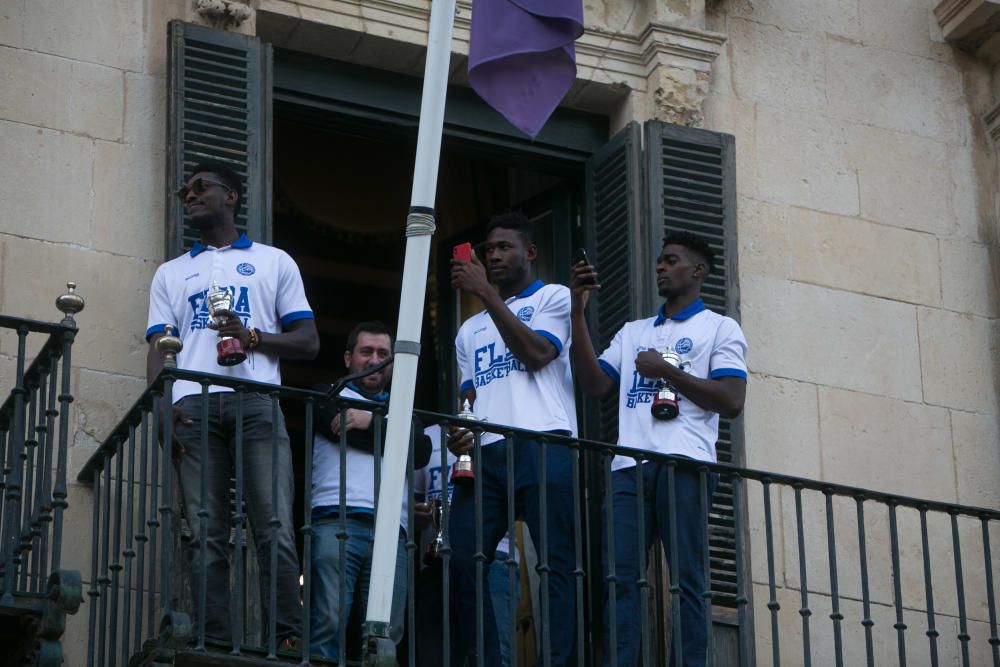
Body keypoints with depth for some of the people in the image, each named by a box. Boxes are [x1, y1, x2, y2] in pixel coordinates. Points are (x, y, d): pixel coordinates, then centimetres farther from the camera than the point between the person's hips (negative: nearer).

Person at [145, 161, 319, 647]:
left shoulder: (274, 262, 21)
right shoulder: (171, 274, 26)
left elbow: (308, 342, 13)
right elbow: (159, 348, 15)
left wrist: (252, 337, -5)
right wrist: (161, 405, -5)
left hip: (256, 403, -2)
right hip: (193, 405, 2)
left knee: (275, 530, -14)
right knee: (206, 536, -8)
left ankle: (288, 639, -19)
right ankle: (216, 644, -12)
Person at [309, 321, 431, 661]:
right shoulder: (329, 395, 22)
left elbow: (420, 453, 10)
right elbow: (341, 428, -2)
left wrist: (371, 422, 1)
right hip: (337, 520, -3)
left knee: (387, 633, -10)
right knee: (329, 623, -18)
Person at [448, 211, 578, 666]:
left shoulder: (554, 298, 13)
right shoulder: (471, 330, 30)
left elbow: (536, 353, -5)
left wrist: (486, 293, -5)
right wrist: (461, 433, 2)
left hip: (542, 446, -5)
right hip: (485, 454, 5)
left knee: (556, 563, -11)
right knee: (460, 558, -9)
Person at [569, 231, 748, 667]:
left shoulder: (719, 328, 12)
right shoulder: (632, 333, 27)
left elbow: (732, 401, 0)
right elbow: (595, 385, 14)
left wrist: (665, 370, -3)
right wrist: (578, 312, 9)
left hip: (684, 465, -4)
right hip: (630, 466, 4)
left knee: (686, 580, -8)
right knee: (620, 577, -7)